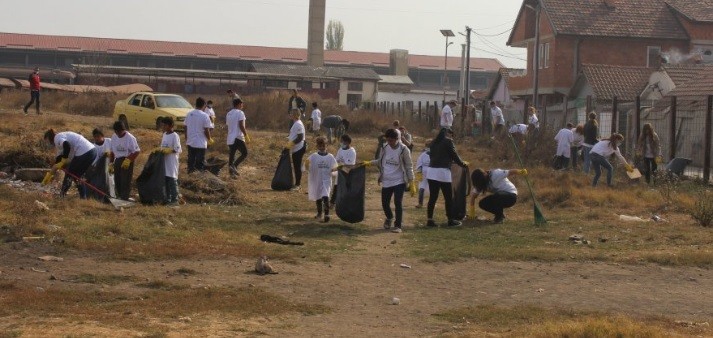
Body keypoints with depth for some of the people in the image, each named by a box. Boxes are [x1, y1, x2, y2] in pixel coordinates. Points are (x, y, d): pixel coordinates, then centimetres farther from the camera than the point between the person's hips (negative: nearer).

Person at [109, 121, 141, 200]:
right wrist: (111, 164, 14)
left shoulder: (130, 138, -12)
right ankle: (119, 197, 19)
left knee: (125, 181, -9)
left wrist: (128, 160, -20)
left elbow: (137, 151, -11)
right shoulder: (114, 137, 7)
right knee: (117, 181, 9)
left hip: (127, 161, -7)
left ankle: (125, 199, -7)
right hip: (117, 160, 7)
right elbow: (112, 152, 16)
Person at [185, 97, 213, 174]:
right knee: (200, 163, 0)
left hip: (190, 142, 5)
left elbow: (186, 128, 8)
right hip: (201, 143, -5)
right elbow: (206, 131, -12)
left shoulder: (189, 114, 4)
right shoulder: (204, 116, -13)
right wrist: (210, 140, 3)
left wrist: (187, 139, 18)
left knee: (191, 161, 12)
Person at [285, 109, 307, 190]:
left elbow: (300, 138, -21)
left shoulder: (298, 124, -17)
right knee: (296, 167, 13)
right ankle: (296, 184, 19)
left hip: (298, 149, -10)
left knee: (297, 167, -5)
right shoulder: (295, 123, 15)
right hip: (295, 149, 10)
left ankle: (297, 185, 0)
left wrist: (291, 144, -20)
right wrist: (289, 139, 10)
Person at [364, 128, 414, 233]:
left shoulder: (403, 150, -11)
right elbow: (380, 161, 16)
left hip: (399, 181, -4)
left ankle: (398, 225, 0)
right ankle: (389, 218, 40)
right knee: (385, 203, 10)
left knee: (398, 203, -11)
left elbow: (409, 166, -6)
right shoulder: (384, 148, 1)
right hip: (386, 181, 5)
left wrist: (411, 182, -9)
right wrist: (369, 163, 0)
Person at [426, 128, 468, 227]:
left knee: (432, 197, 7)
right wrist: (463, 164, 15)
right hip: (443, 172, -6)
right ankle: (451, 220, 9)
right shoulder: (448, 141, -3)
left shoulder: (434, 142, 16)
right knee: (448, 197, 4)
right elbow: (454, 155, -2)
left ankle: (430, 220, 5)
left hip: (431, 171, 6)